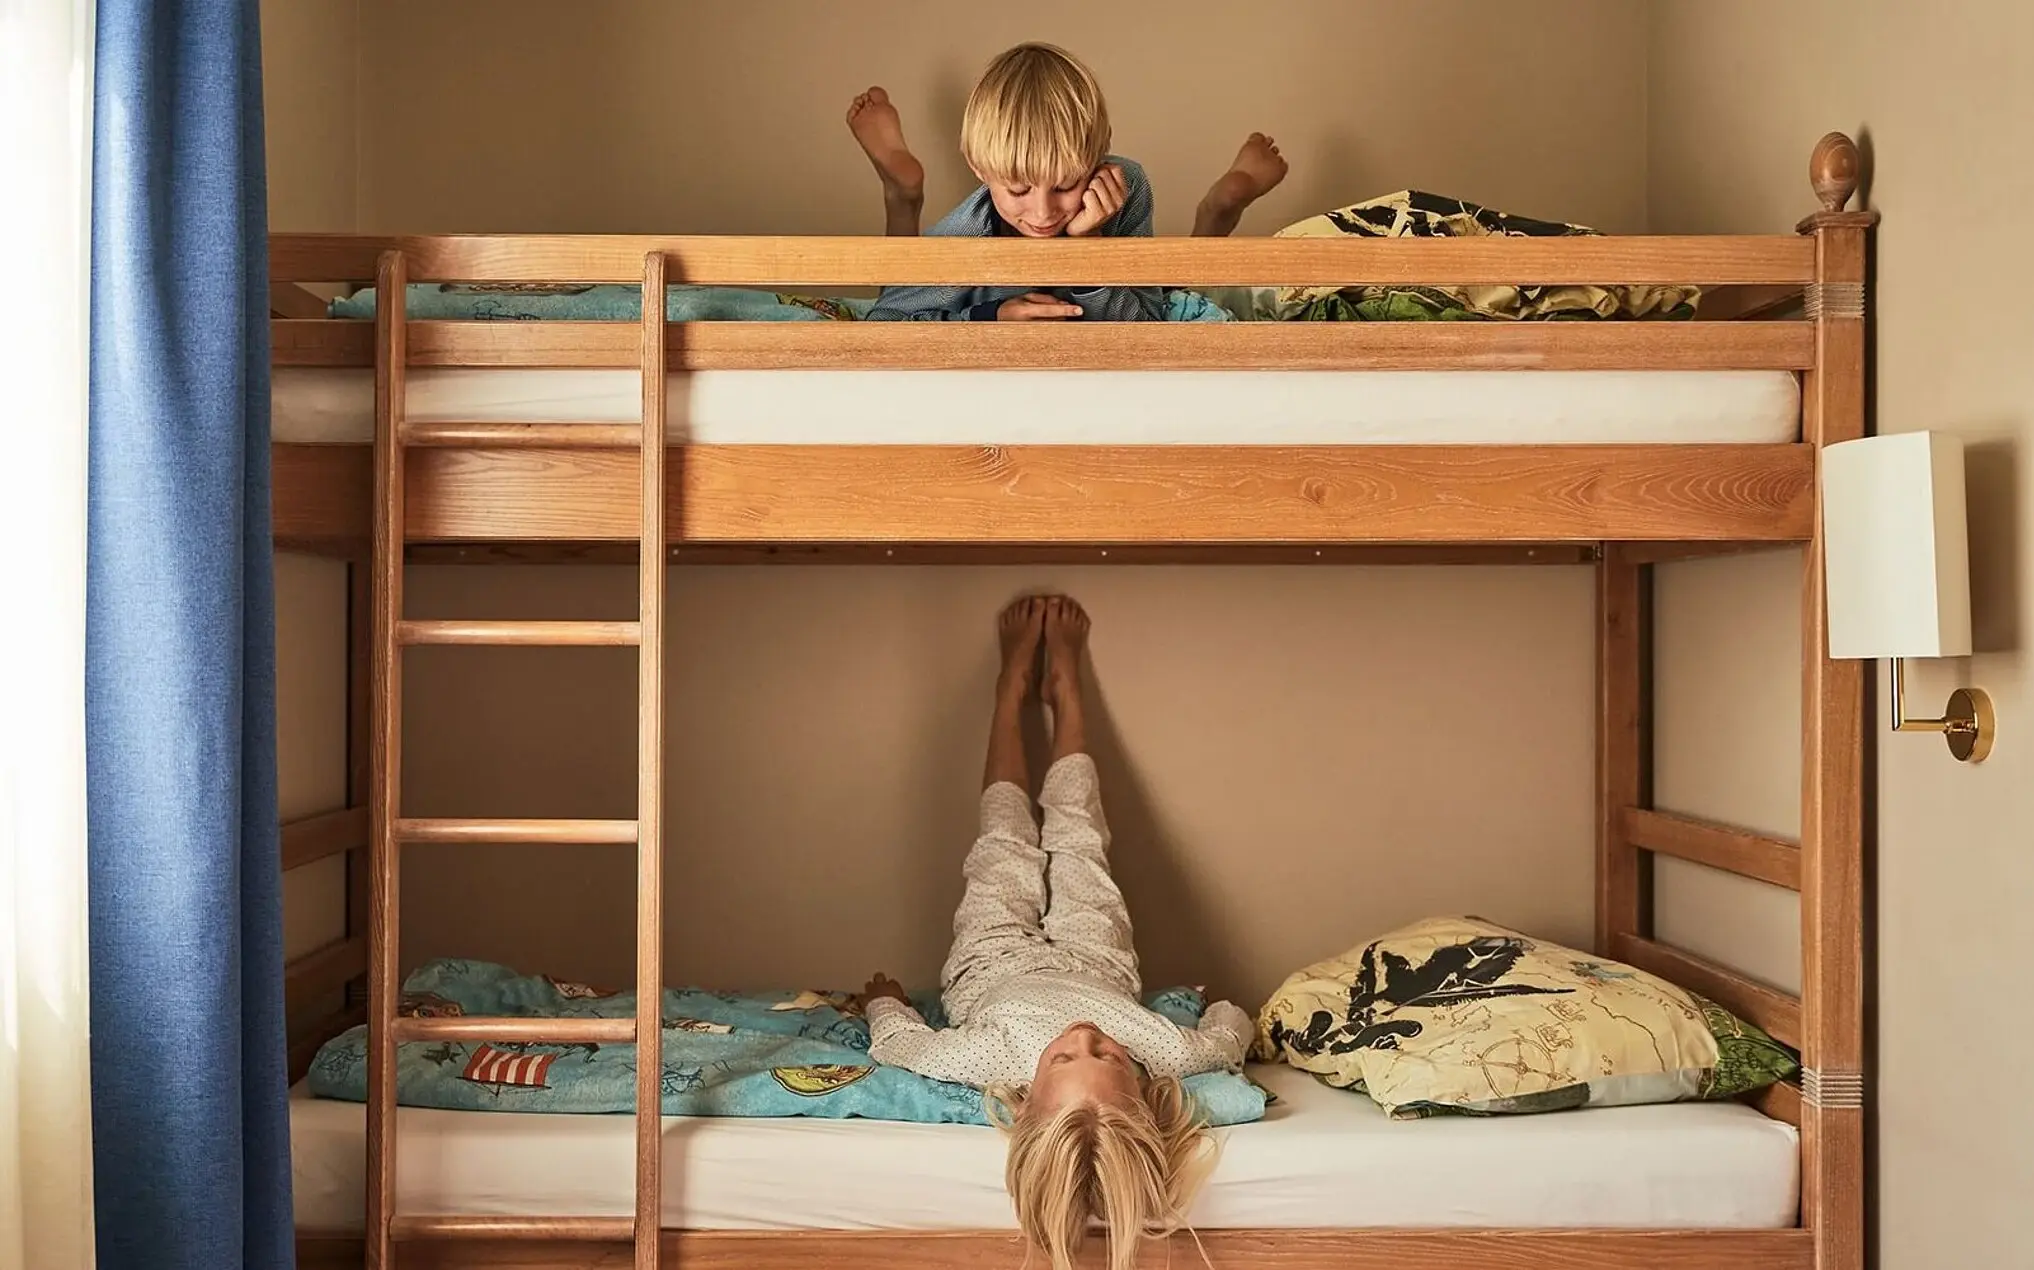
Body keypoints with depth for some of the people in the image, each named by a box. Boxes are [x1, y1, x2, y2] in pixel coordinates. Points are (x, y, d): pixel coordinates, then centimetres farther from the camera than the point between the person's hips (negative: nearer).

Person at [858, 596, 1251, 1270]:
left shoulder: (992, 1058, -50)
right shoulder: (1167, 1052, -48)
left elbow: (895, 1039, -27)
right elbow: (1232, 1030, -23)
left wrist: (884, 999, -8)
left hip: (993, 963, -1)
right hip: (1094, 961, 1)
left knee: (1007, 833, 19)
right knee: (1073, 830, 19)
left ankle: (1017, 681, 48)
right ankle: (1062, 681, 47)